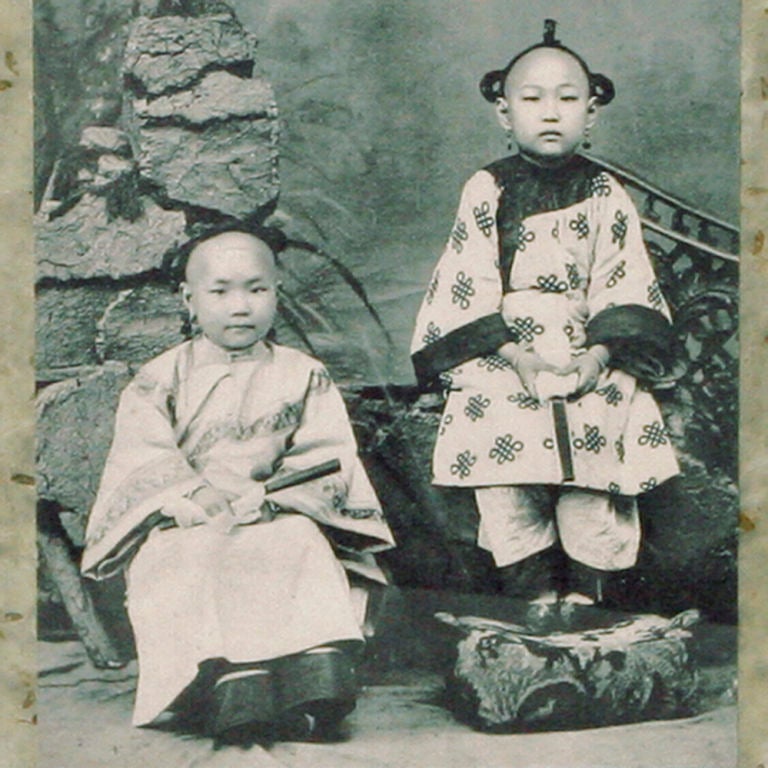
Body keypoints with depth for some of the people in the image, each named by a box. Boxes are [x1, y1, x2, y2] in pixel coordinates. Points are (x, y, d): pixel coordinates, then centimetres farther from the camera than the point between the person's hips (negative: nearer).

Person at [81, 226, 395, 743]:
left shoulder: (305, 377, 13)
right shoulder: (159, 381, 12)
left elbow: (329, 459, 0)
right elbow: (143, 461, -2)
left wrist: (268, 496, -17)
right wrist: (193, 496, -22)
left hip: (278, 518, 1)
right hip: (184, 528, 0)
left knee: (299, 545, -32)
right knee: (197, 561, -33)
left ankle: (316, 668, -50)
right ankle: (237, 680, -51)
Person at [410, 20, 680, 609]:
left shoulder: (607, 196, 8)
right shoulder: (486, 192, 5)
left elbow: (627, 288, 4)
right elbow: (470, 285, -1)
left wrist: (599, 353, -13)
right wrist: (514, 352, -13)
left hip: (593, 369, 1)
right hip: (502, 369, -1)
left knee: (591, 504, -2)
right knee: (511, 503, -3)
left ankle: (582, 598, 14)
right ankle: (535, 604, 10)